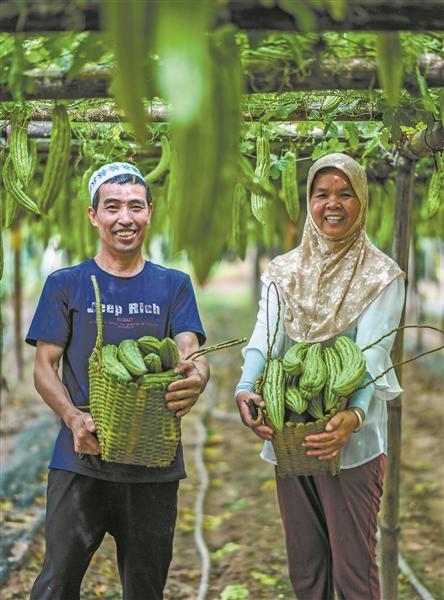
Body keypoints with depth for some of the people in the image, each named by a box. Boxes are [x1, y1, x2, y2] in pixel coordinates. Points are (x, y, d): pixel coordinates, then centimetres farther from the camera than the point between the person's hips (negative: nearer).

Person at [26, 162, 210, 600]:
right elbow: (44, 368, 2)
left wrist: (196, 377, -28)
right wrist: (74, 420, -17)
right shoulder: (66, 284, 6)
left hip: (154, 462, 2)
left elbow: (189, 350, -3)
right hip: (81, 458, -1)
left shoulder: (173, 285, 10)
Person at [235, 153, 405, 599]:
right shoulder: (284, 272, 8)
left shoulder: (381, 276, -4)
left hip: (351, 440, -4)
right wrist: (245, 390, -27)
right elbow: (264, 341, -6)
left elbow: (372, 355, -17)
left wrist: (354, 416, -35)